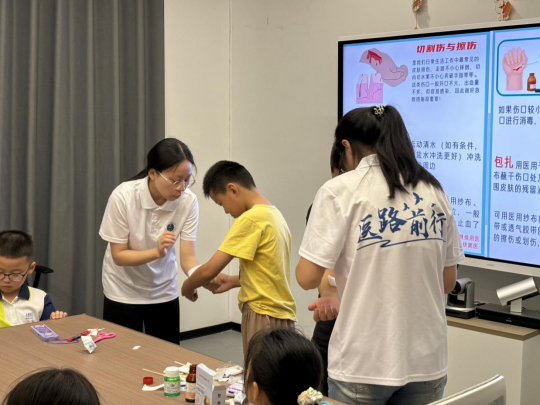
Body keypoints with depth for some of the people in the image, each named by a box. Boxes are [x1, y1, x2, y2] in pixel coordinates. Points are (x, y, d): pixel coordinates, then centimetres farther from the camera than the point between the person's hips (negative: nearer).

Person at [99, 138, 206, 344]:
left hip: (164, 291, 3)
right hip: (123, 292, -2)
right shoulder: (123, 197, -25)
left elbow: (187, 256, -18)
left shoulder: (188, 201, -19)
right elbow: (118, 255, -19)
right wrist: (157, 252, -36)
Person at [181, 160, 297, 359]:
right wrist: (234, 281, 17)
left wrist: (188, 287, 3)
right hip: (280, 315, 9)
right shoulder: (275, 214, 9)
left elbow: (209, 270, -15)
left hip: (264, 317, -8)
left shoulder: (251, 218, -17)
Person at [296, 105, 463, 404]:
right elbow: (448, 282, 11)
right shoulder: (433, 191, 6)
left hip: (364, 363, -4)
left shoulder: (341, 190, -8)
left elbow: (307, 278, -11)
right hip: (426, 360, 4)